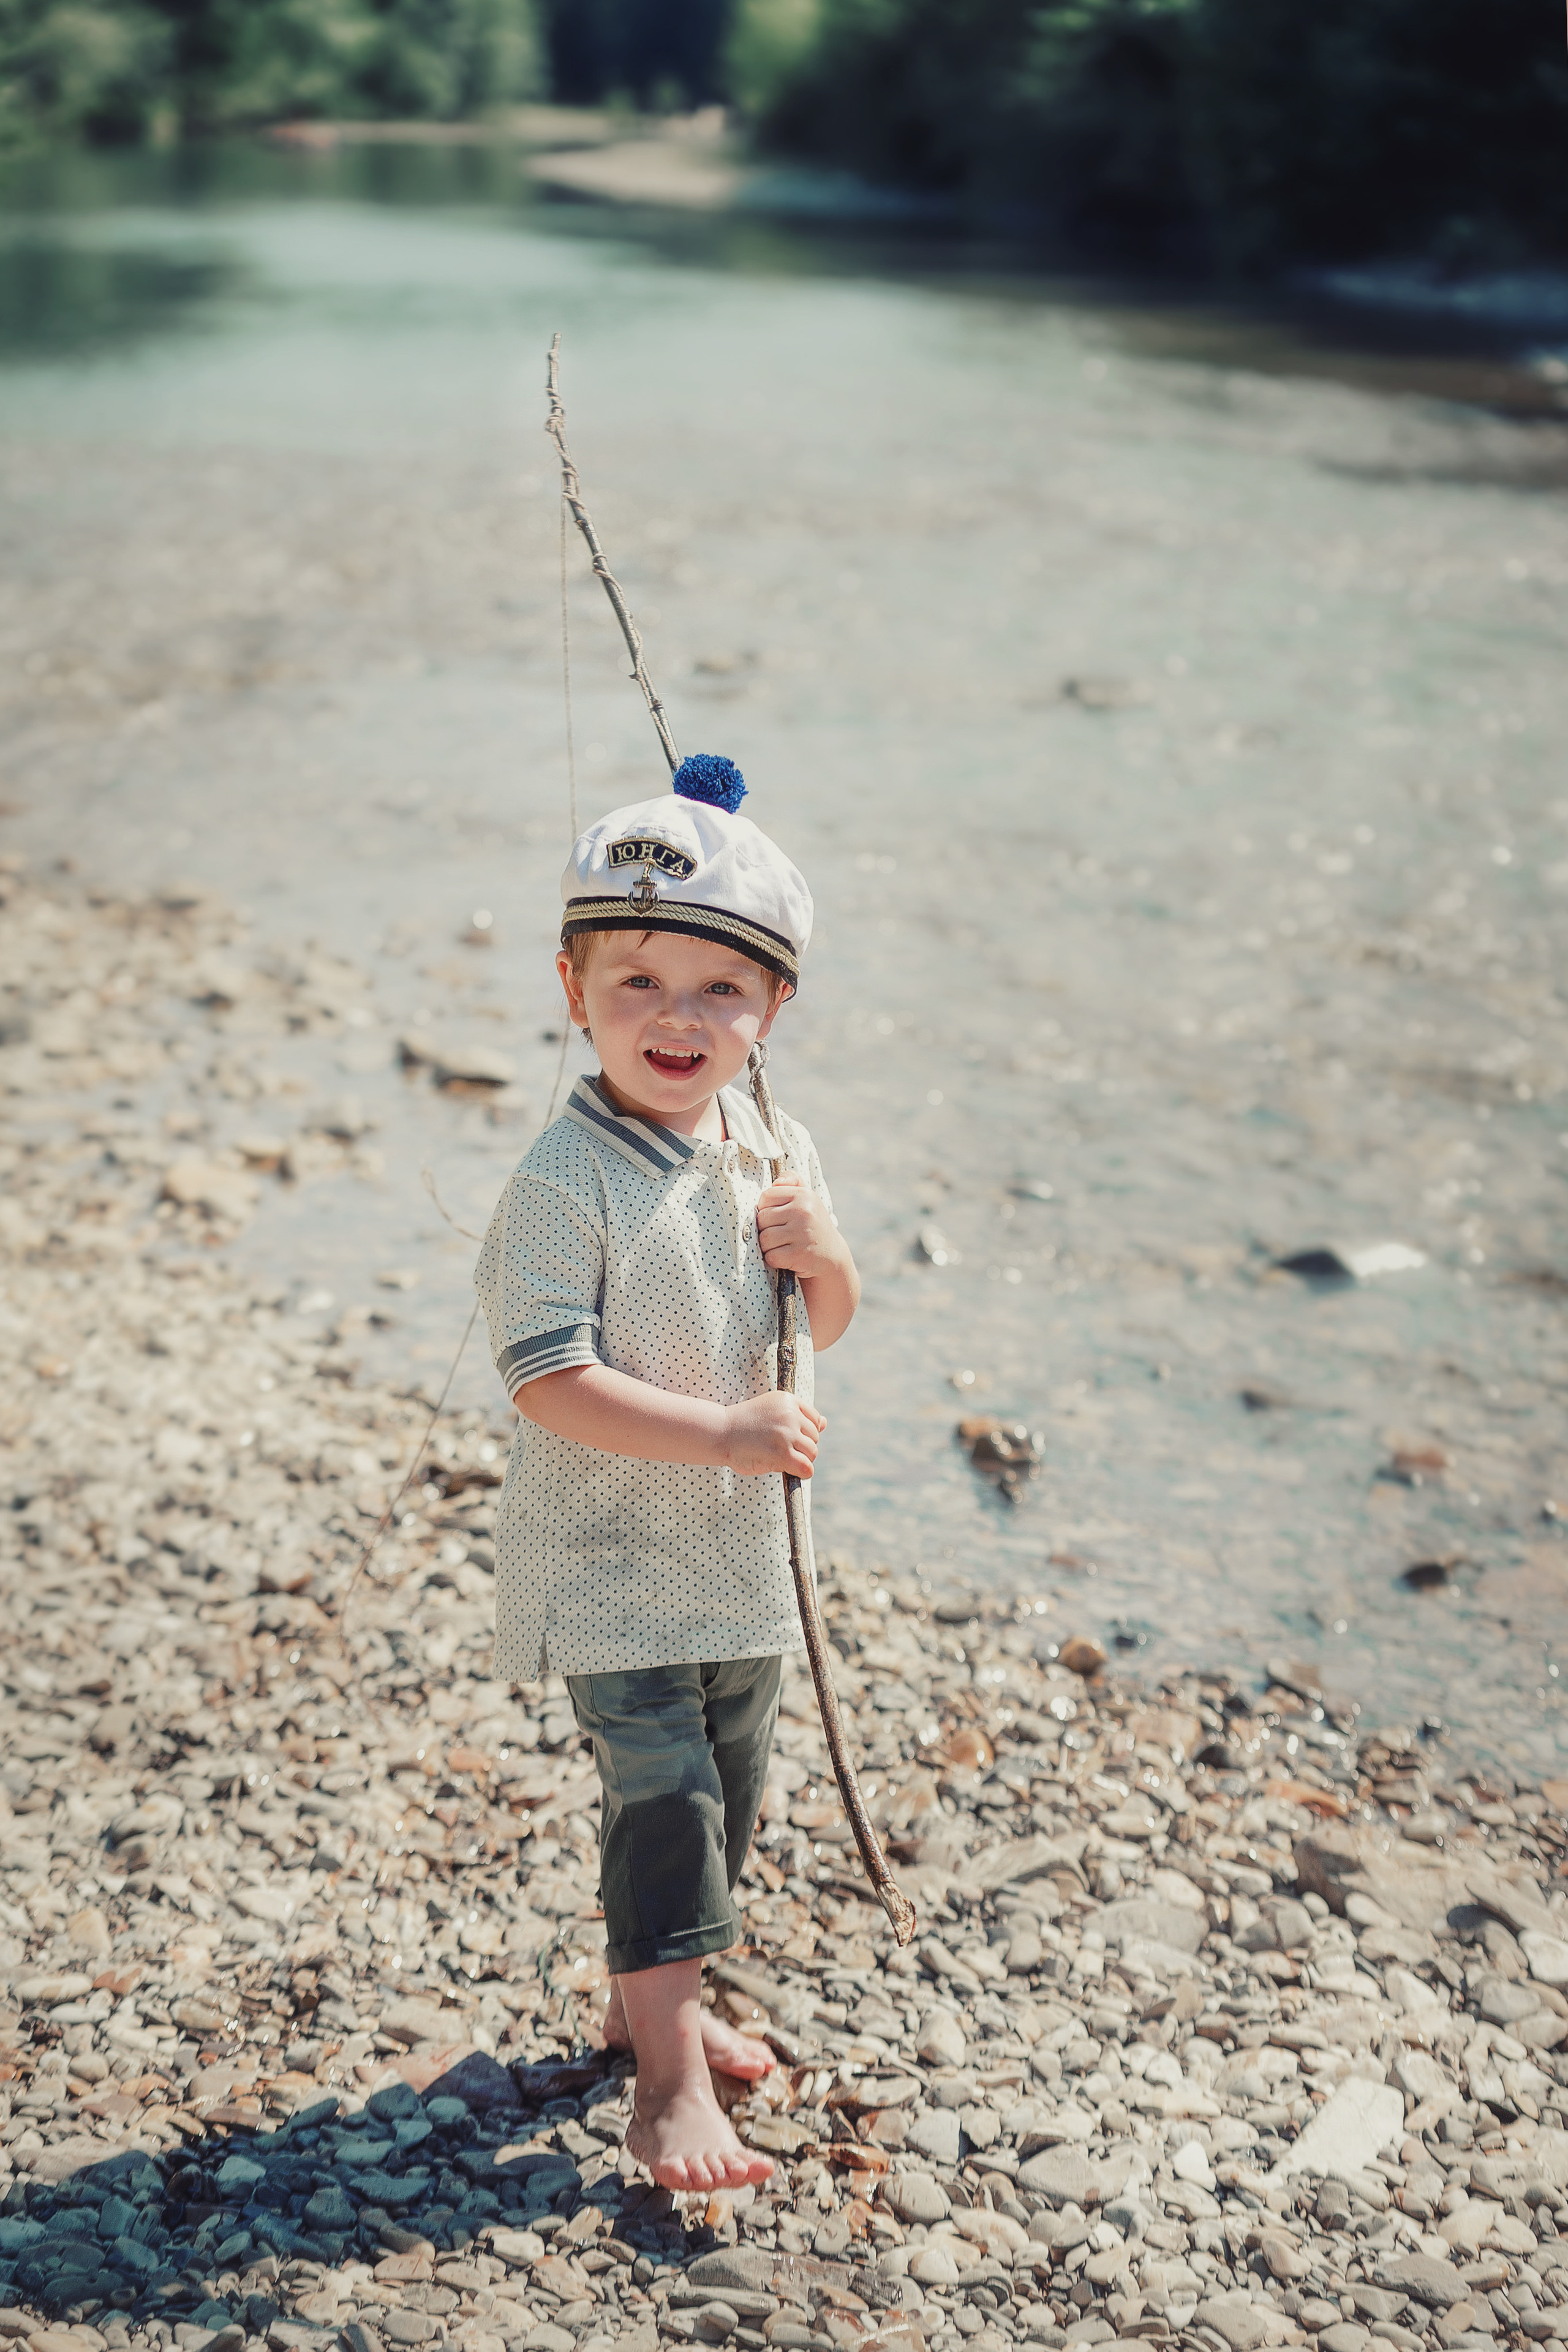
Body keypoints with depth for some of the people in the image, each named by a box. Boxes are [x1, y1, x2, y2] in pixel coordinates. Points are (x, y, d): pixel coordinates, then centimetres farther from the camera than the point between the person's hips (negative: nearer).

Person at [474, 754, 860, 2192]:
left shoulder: (775, 1153, 1)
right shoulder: (564, 1186, -21)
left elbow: (826, 1330, 12)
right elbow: (550, 1379, -26)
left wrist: (825, 1254, -11)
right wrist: (727, 1433, -29)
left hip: (740, 1551, 7)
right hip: (609, 1562, -7)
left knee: (728, 1796, 18)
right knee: (663, 1797, -9)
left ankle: (650, 1996, 38)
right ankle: (671, 2081, 3)